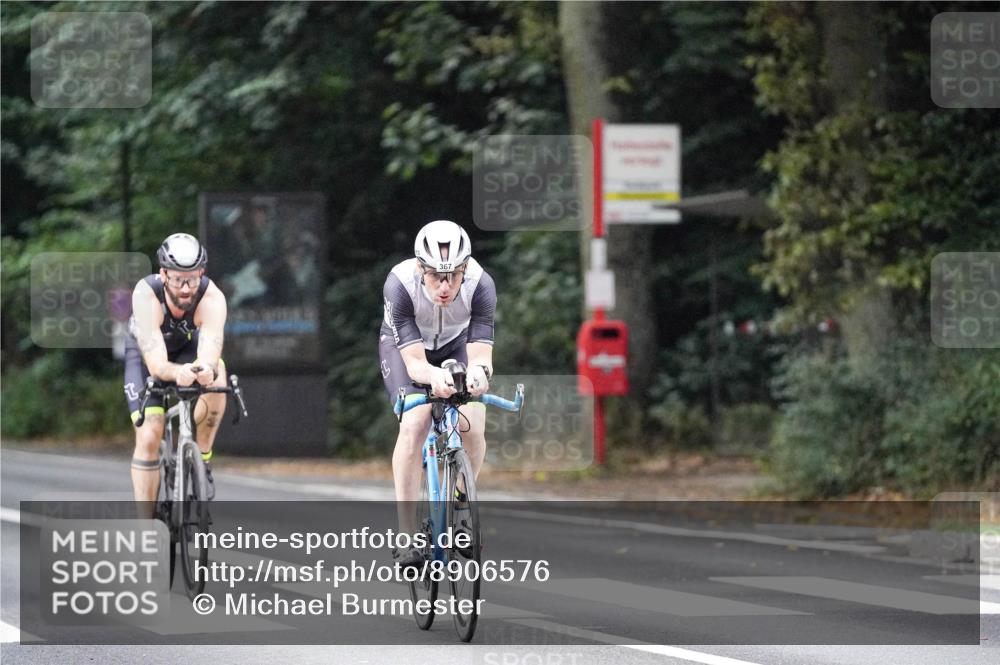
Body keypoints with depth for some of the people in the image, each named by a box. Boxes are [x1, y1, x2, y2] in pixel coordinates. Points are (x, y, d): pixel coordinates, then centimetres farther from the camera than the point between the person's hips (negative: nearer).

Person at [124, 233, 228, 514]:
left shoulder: (212, 298, -35)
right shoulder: (146, 294, -38)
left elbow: (209, 355, -48)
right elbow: (156, 364, -46)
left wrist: (207, 370, -72)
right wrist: (177, 373, -68)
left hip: (189, 346, 1)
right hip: (146, 352, -1)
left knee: (216, 375, -33)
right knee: (149, 437, -14)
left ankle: (202, 459, -14)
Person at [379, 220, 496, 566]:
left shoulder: (480, 285, -34)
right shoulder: (400, 284, -37)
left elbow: (480, 354, -37)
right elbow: (414, 362, -38)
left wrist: (479, 371, -61)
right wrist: (434, 376, -61)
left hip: (457, 343, 2)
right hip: (405, 345, -2)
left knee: (472, 430, -18)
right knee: (414, 425, -26)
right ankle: (406, 533, -20)